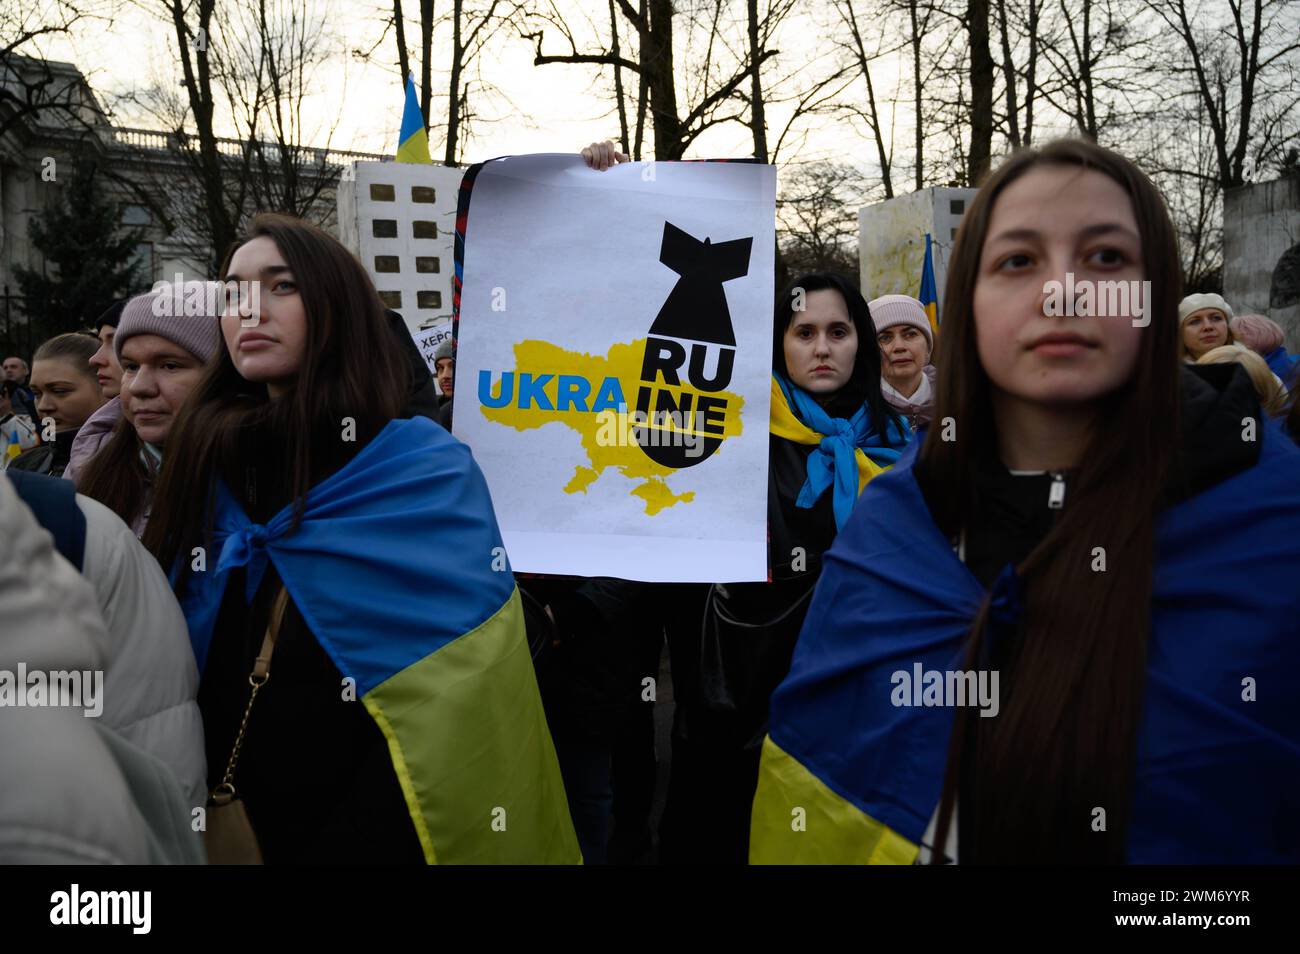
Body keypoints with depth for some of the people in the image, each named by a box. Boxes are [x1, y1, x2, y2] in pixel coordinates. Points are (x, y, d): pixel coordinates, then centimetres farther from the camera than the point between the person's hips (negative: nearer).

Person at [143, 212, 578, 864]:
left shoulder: (431, 472, -14)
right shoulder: (205, 467, 0)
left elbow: (451, 702, -18)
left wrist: (354, 836, -20)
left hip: (375, 829, -4)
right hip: (230, 825, 4)